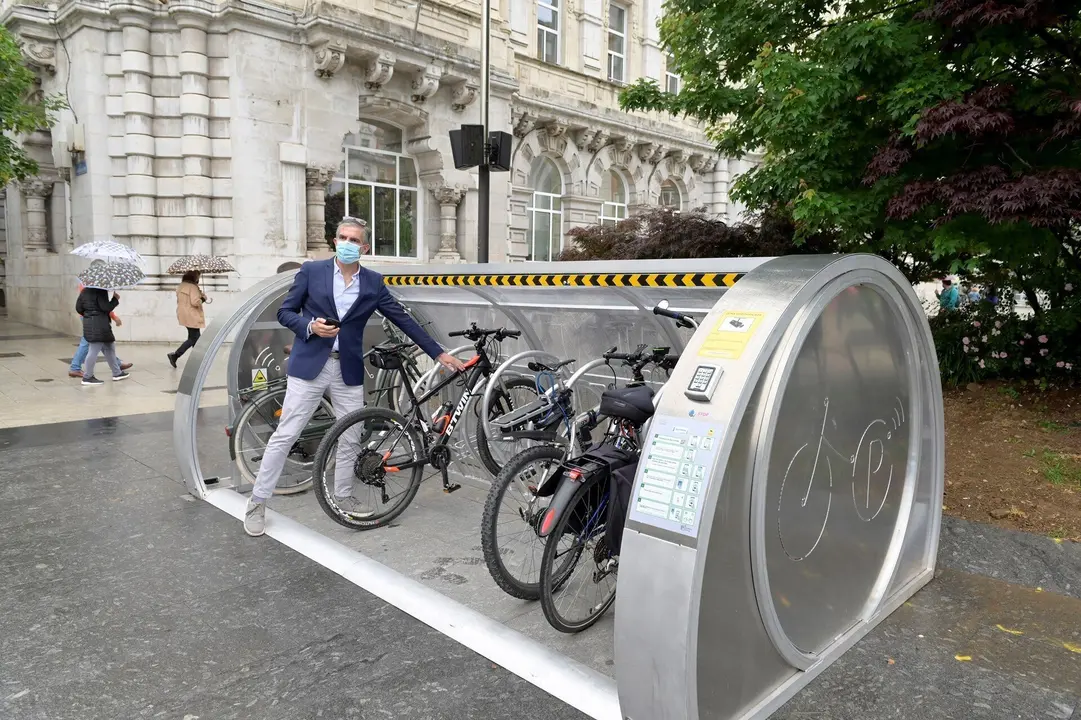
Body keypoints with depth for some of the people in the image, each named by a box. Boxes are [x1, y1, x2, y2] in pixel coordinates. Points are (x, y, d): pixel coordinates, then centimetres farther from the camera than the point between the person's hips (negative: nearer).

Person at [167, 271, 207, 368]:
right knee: (193, 338, -3)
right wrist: (203, 299, -5)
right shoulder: (193, 287, -16)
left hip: (183, 315, 10)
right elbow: (195, 302, -25)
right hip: (191, 316, -10)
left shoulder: (180, 287, 14)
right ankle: (175, 355, -10)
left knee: (196, 337, 15)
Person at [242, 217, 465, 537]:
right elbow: (285, 312, 4)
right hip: (309, 364, -2)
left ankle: (343, 496, 28)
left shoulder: (373, 282, 4)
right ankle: (257, 503, 13)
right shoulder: (311, 271, -1)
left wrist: (439, 353, 2)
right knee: (284, 435, 0)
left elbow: (403, 319, 4)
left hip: (349, 369, 3)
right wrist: (310, 326, -17)